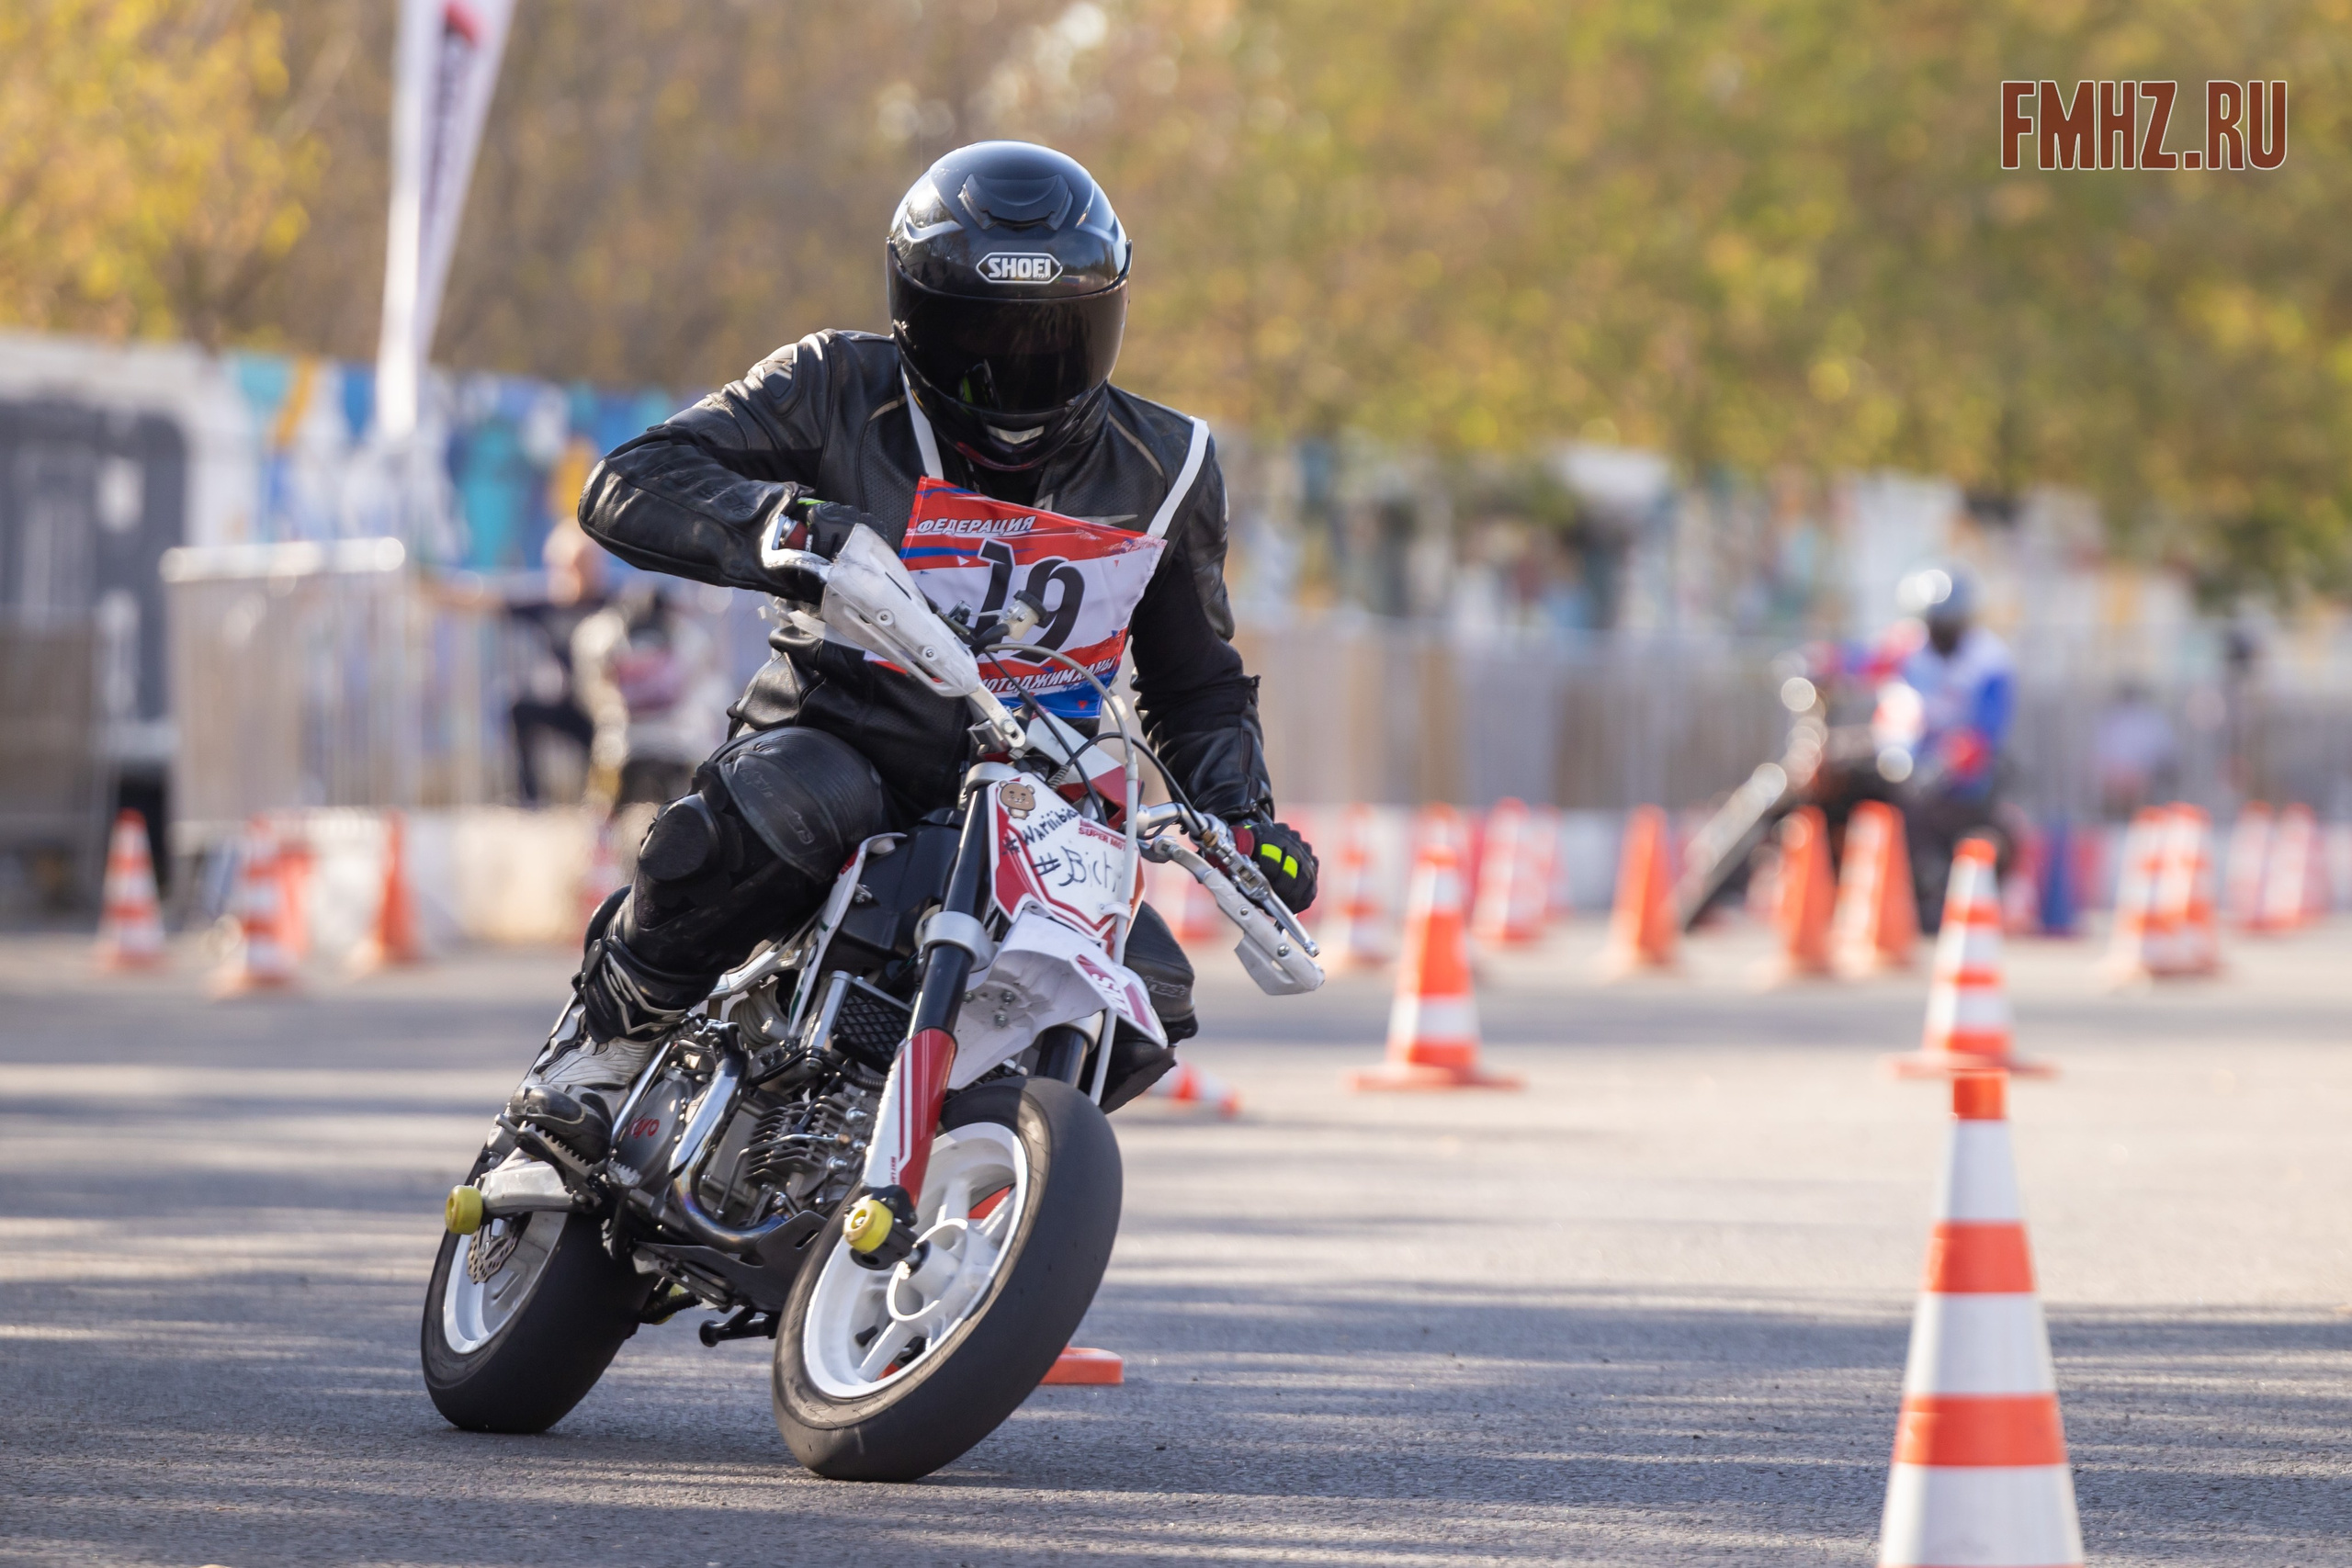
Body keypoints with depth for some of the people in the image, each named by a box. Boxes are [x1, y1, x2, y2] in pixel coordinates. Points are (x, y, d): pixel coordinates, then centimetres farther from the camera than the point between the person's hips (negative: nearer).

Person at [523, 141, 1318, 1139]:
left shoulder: (1161, 474, 6)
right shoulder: (840, 391, -4)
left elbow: (1195, 682, 19)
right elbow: (628, 486, -14)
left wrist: (1244, 813, -1)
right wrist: (776, 522, -34)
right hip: (834, 744, -3)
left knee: (1144, 1000, -19)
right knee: (785, 807, -39)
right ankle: (612, 1028, -14)